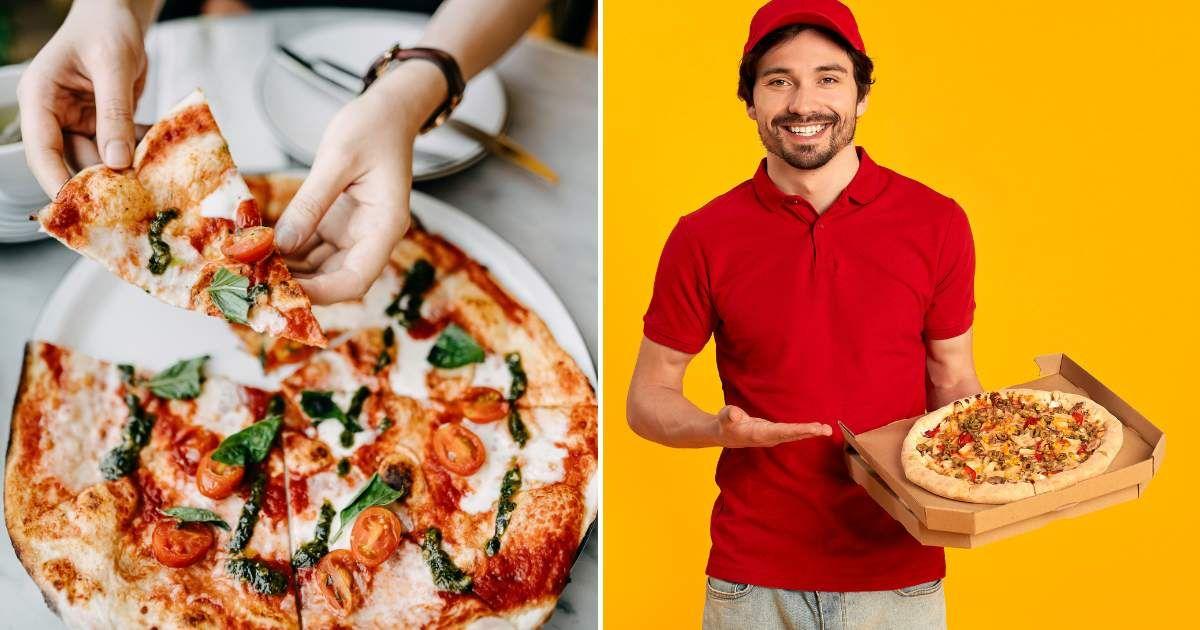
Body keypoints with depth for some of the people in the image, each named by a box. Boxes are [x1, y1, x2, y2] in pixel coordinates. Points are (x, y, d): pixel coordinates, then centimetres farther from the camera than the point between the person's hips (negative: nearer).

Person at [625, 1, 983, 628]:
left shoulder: (936, 223, -4)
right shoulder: (703, 239, -6)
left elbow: (952, 383, 6)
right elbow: (648, 398, 1)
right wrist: (724, 429, -18)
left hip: (899, 575, 1)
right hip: (753, 575, 0)